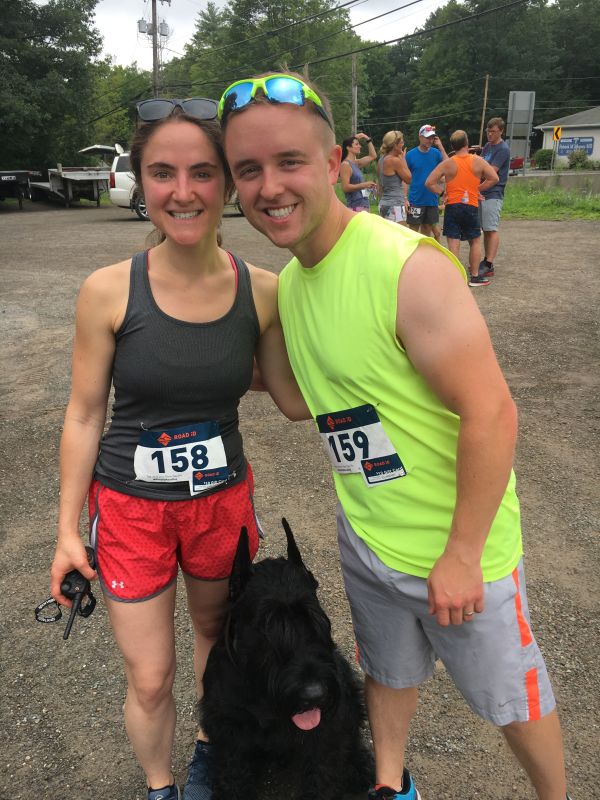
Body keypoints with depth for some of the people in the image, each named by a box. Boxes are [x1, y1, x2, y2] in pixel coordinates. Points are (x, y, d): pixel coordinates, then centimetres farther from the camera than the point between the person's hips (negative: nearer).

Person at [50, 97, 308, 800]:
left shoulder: (262, 291, -11)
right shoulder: (109, 291, -16)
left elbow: (297, 402, -3)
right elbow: (83, 415, -7)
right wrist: (67, 528, -2)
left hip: (223, 499, 3)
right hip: (129, 506, -2)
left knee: (216, 632, 25)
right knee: (149, 681, 11)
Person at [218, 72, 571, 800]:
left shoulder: (410, 267, -26)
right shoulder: (289, 280, 0)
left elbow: (492, 414, -25)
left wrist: (463, 555, -20)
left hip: (454, 548, -6)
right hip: (363, 538, 7)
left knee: (508, 694, 18)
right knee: (387, 671, 28)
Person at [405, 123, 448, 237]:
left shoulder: (436, 153, 4)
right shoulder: (410, 154, -3)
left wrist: (441, 147, -11)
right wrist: (405, 198, -9)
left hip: (432, 200, 3)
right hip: (415, 200, -3)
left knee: (428, 229, 12)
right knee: (413, 229, 0)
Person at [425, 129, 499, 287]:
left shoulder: (447, 164, -3)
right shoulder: (478, 161, -1)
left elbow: (429, 182, -8)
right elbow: (494, 178, 0)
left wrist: (441, 191, 4)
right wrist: (478, 188, 7)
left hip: (452, 207, -1)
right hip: (471, 207, 1)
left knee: (453, 243, -1)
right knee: (475, 241, 14)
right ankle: (475, 276, 17)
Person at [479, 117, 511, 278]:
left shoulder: (503, 149, -10)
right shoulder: (487, 146, 16)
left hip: (493, 194, -8)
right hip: (482, 192, 9)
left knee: (491, 229, -11)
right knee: (485, 229, 12)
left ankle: (489, 266, -13)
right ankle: (486, 260, 20)